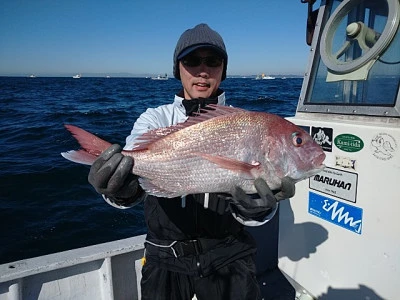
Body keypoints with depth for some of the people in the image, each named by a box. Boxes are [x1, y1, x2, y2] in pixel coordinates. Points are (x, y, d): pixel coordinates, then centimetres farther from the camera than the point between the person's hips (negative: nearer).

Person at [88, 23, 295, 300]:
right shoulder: (155, 119, -3)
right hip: (166, 256, 1)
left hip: (228, 255, 0)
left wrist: (257, 208, -37)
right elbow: (135, 162, -22)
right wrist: (124, 189, -45)